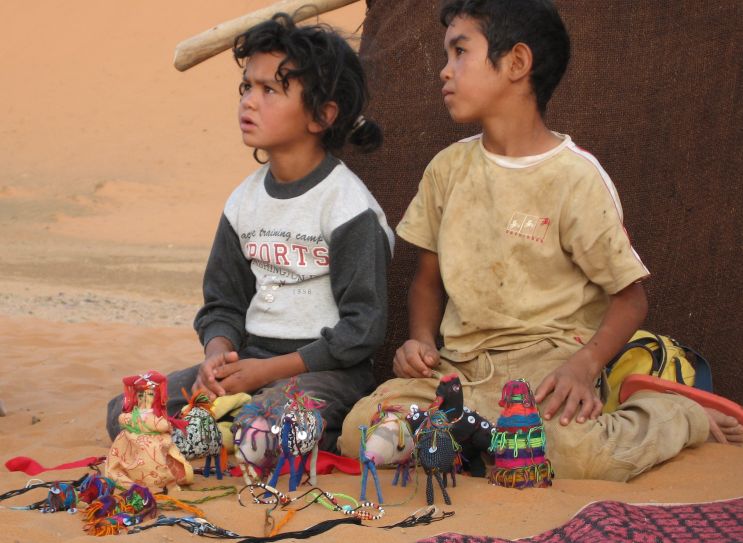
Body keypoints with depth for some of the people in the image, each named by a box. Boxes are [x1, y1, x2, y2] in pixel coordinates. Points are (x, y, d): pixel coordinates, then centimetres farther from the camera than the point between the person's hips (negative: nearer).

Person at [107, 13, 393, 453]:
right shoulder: (245, 201, 12)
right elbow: (223, 304, 15)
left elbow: (362, 327, -13)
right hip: (248, 357, 7)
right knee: (126, 415, -10)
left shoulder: (348, 204, -10)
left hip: (326, 368, -6)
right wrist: (217, 355, -9)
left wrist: (268, 370, -18)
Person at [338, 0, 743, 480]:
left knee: (575, 452, -35)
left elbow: (630, 296, -2)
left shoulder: (575, 176, -6)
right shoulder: (449, 167, 9)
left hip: (547, 358, -4)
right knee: (359, 431, -22)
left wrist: (584, 364, -20)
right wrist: (422, 340, -2)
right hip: (461, 364, 4)